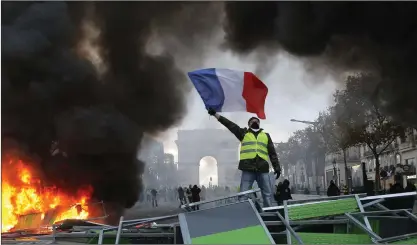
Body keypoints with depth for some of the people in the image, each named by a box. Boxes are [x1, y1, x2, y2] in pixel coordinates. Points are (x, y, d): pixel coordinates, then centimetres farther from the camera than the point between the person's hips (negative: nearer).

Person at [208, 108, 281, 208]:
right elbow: (230, 125, 7)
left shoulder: (265, 135, 21)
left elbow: (272, 153, 18)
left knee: (268, 194, 1)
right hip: (248, 168, -2)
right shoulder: (244, 133, 16)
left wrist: (277, 167, 7)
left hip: (263, 169, 2)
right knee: (244, 195, -5)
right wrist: (215, 114, -2)